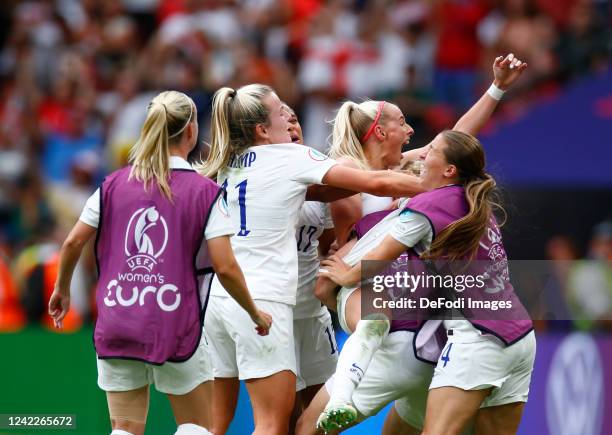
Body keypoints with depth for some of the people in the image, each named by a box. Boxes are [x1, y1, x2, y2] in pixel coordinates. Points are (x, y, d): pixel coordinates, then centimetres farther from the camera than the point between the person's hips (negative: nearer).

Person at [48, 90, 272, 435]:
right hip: (176, 328, -3)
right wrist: (255, 313, 5)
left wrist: (62, 290, 24)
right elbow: (225, 267, -11)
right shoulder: (205, 192, -6)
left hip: (116, 326, 3)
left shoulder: (115, 184, 4)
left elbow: (73, 243, 5)